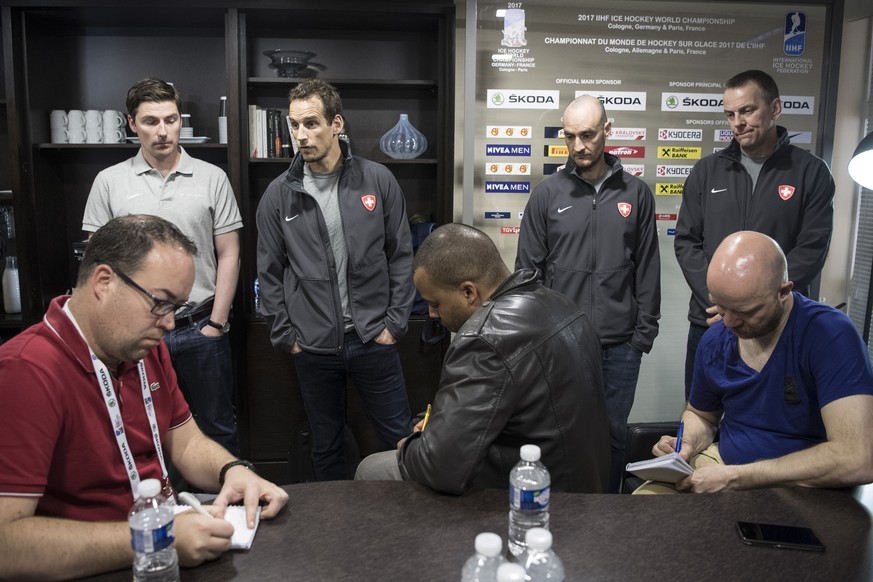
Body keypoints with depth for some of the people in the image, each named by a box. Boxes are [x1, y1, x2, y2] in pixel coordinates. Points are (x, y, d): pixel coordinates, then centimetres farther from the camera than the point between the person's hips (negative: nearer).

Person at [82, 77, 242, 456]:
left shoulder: (211, 178, 1)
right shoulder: (109, 182, 3)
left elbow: (228, 255, 1)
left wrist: (216, 323, -4)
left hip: (201, 329, -1)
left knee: (218, 431, 11)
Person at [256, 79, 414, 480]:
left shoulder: (377, 181, -3)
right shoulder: (279, 194, -1)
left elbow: (401, 256, 1)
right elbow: (269, 273, 4)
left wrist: (395, 322, -3)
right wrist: (285, 336, 1)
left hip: (374, 340, -1)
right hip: (312, 347, 1)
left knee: (401, 440, 10)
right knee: (326, 449, 16)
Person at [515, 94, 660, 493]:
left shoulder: (636, 193, 4)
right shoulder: (547, 194, 1)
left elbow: (648, 270, 6)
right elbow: (527, 270, 2)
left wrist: (645, 332, 2)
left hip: (620, 345, 1)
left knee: (613, 433, 12)